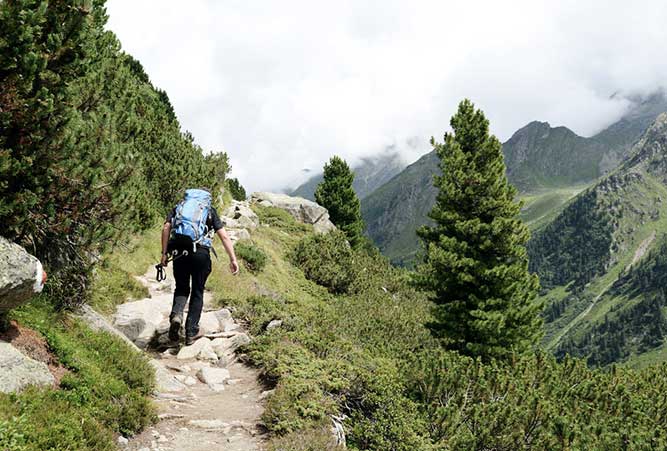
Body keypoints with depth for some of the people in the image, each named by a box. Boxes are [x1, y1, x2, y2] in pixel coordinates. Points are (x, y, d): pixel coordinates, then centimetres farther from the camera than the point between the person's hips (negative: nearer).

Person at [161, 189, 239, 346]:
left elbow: (166, 228, 4)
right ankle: (191, 333, 12)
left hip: (179, 252, 1)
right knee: (197, 293, 14)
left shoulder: (178, 208, 21)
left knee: (181, 288, 20)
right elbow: (224, 236, 8)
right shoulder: (210, 211, 19)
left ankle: (176, 314, -9)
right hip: (201, 253, -1)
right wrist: (233, 259, 5)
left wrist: (164, 253, 2)